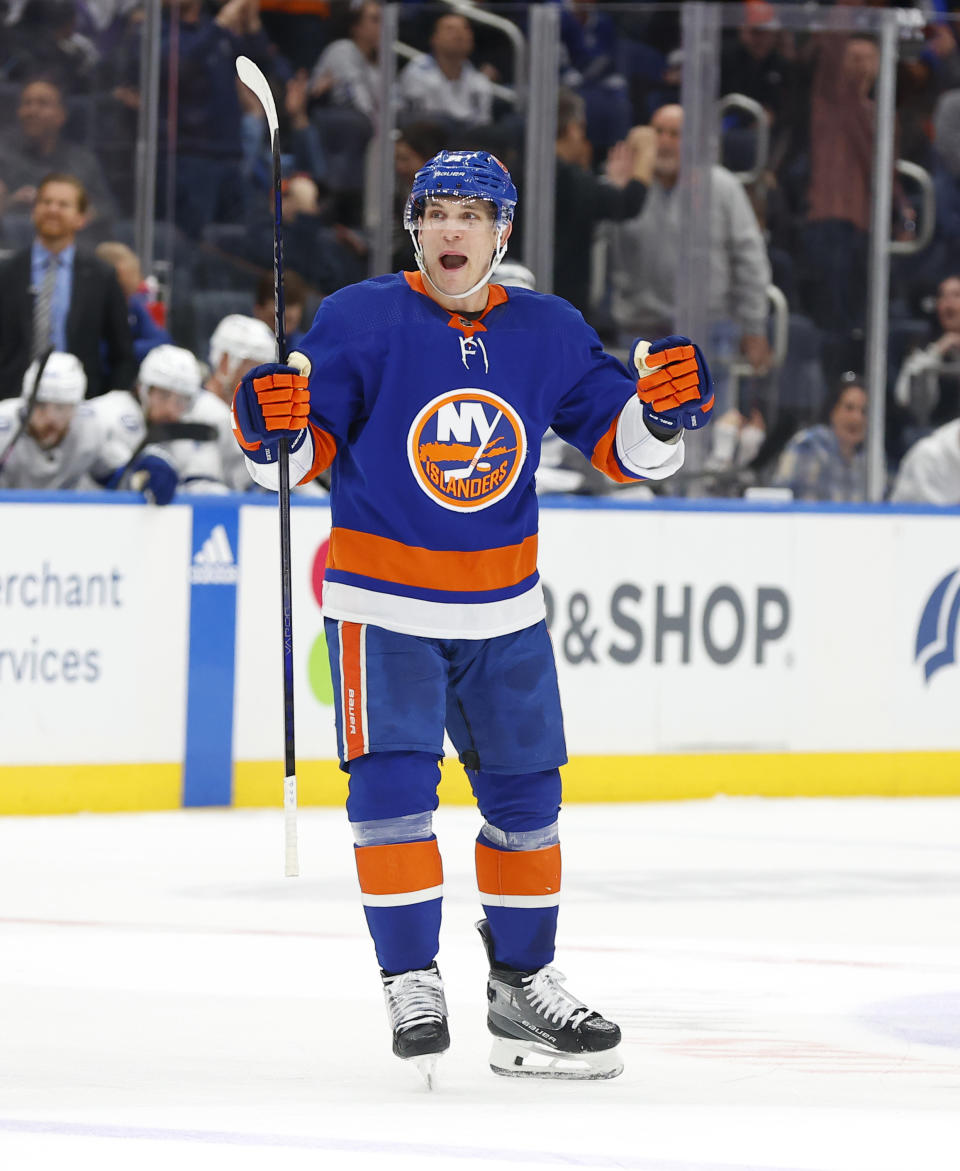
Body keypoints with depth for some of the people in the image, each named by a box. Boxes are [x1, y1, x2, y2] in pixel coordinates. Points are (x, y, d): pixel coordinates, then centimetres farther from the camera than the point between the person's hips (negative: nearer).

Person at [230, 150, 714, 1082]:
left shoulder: (548, 332, 1)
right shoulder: (361, 320, -10)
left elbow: (623, 447, 3)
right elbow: (306, 454, -9)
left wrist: (662, 409, -17)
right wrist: (271, 431, -31)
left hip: (502, 606, 4)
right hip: (381, 601, -4)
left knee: (526, 791, 10)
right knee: (392, 784, -16)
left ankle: (522, 987, 23)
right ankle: (412, 984, -7)